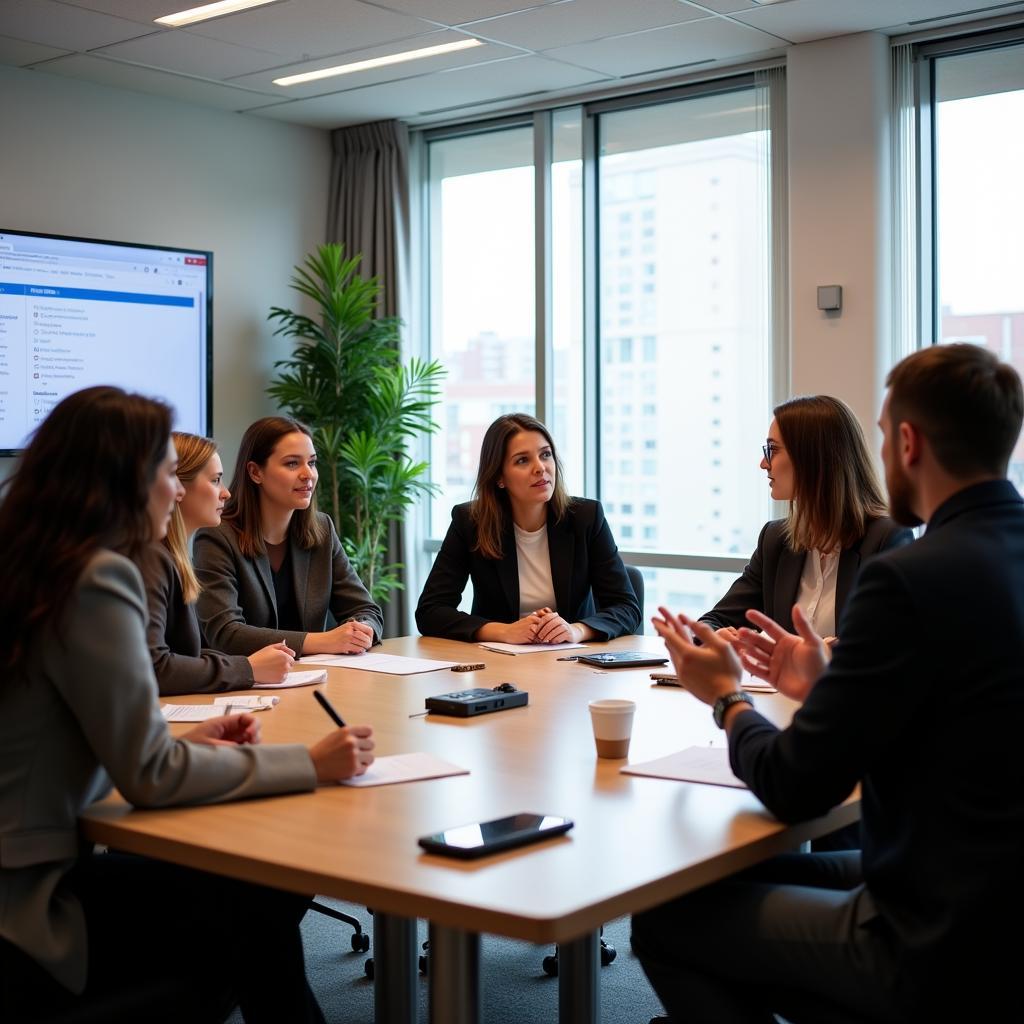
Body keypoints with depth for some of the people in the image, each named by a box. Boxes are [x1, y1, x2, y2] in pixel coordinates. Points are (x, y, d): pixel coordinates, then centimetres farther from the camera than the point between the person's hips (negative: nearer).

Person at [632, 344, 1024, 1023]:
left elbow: (793, 789, -15)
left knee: (666, 920, 5)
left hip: (953, 953, -9)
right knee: (761, 878, 23)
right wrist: (827, 684, 14)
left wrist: (726, 695, 2)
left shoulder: (914, 576, -22)